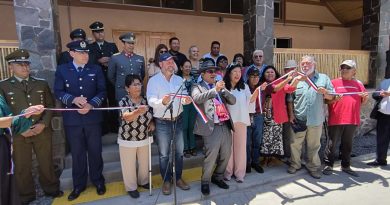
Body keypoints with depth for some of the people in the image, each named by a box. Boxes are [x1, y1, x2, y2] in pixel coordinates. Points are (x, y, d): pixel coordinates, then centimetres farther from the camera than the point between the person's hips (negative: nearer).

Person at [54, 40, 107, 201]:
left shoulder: (96, 69, 5)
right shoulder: (62, 70, 4)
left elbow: (102, 91, 0)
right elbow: (58, 92, -1)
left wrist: (91, 104, -16)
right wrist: (73, 99, -20)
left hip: (93, 117, 0)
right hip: (72, 119, 0)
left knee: (95, 151, 10)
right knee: (77, 153, 12)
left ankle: (98, 181, 29)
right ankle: (79, 184, 29)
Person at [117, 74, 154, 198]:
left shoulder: (145, 100, -1)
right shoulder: (124, 101, -13)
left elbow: (151, 116, 14)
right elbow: (127, 117, -30)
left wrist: (152, 123, -7)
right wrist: (138, 111, -49)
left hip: (144, 138, 4)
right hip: (127, 140, -4)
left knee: (144, 162, 18)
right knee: (129, 165, 9)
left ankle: (143, 181, 42)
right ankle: (131, 187, 30)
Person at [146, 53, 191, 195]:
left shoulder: (179, 80, 6)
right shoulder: (153, 80, -7)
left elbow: (183, 96, 0)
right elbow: (151, 100, -18)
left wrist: (186, 100, -23)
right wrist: (162, 101, -38)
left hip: (178, 120, 4)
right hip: (162, 122, -4)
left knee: (179, 152, 14)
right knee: (164, 154, 9)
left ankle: (178, 178, 32)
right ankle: (166, 181, 27)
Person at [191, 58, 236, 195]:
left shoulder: (220, 87, 17)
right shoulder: (197, 87, 1)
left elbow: (233, 101, 10)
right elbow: (196, 98, -20)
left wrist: (223, 89, -8)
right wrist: (215, 89, -25)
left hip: (225, 126, 6)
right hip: (212, 127, -6)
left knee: (226, 155, 12)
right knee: (211, 156, -6)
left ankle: (217, 177, 34)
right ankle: (205, 182, 17)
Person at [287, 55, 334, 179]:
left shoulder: (324, 78, 7)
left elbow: (331, 97, 8)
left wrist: (325, 92, -13)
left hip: (316, 119, 0)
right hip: (299, 118, 0)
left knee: (314, 145, 12)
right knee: (295, 144, 8)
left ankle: (313, 167, 30)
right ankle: (294, 164, 27)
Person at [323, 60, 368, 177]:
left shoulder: (359, 84, 12)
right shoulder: (334, 82, 0)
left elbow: (363, 103, 17)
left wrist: (365, 97, -3)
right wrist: (335, 99, -21)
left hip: (352, 120, 4)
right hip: (336, 120, -4)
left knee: (347, 145, 14)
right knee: (331, 144, 3)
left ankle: (346, 166, 27)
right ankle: (328, 165, 15)